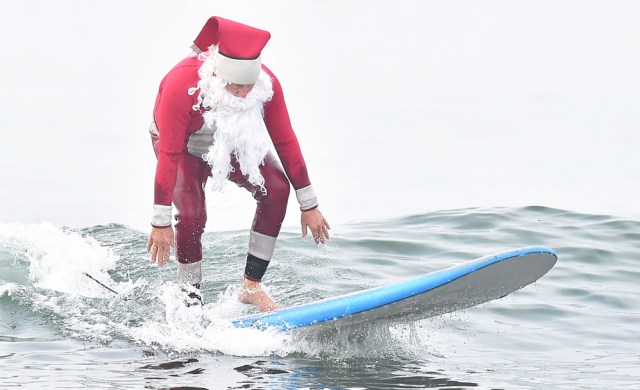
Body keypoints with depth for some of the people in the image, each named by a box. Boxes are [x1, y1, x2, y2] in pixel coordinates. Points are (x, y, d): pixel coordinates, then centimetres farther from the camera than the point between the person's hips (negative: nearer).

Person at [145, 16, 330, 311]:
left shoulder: (266, 84, -29)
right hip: (184, 146, -3)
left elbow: (286, 143, -18)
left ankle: (251, 286, -11)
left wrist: (309, 205, -13)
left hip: (234, 144, 3)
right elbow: (169, 156, -35)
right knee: (191, 215, -24)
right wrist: (161, 222, -33)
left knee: (276, 187, -19)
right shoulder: (181, 85, -40)